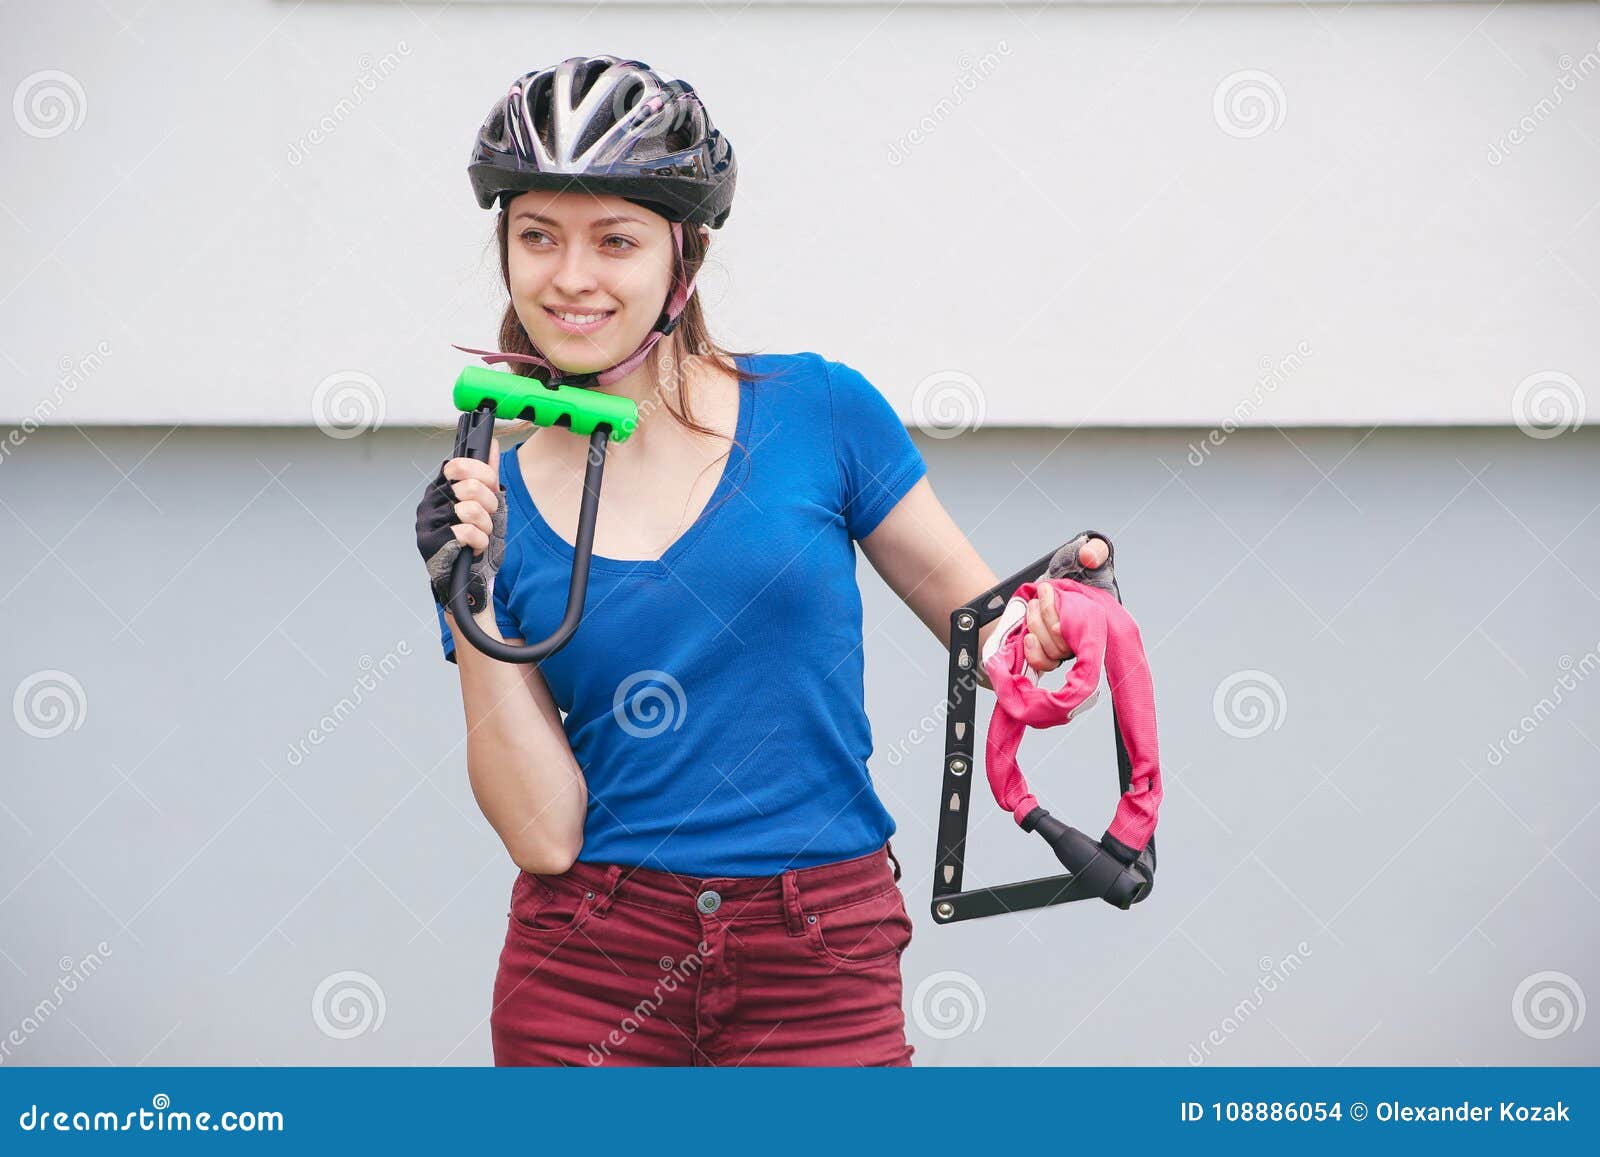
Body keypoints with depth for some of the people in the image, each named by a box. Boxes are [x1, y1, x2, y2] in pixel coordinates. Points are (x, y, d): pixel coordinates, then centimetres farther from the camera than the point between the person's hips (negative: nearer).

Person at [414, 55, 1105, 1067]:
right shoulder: (491, 504, 1)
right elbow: (545, 834, -6)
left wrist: (1062, 605, -18)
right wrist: (467, 606, -14)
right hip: (587, 977, 1)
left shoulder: (818, 408, -3)